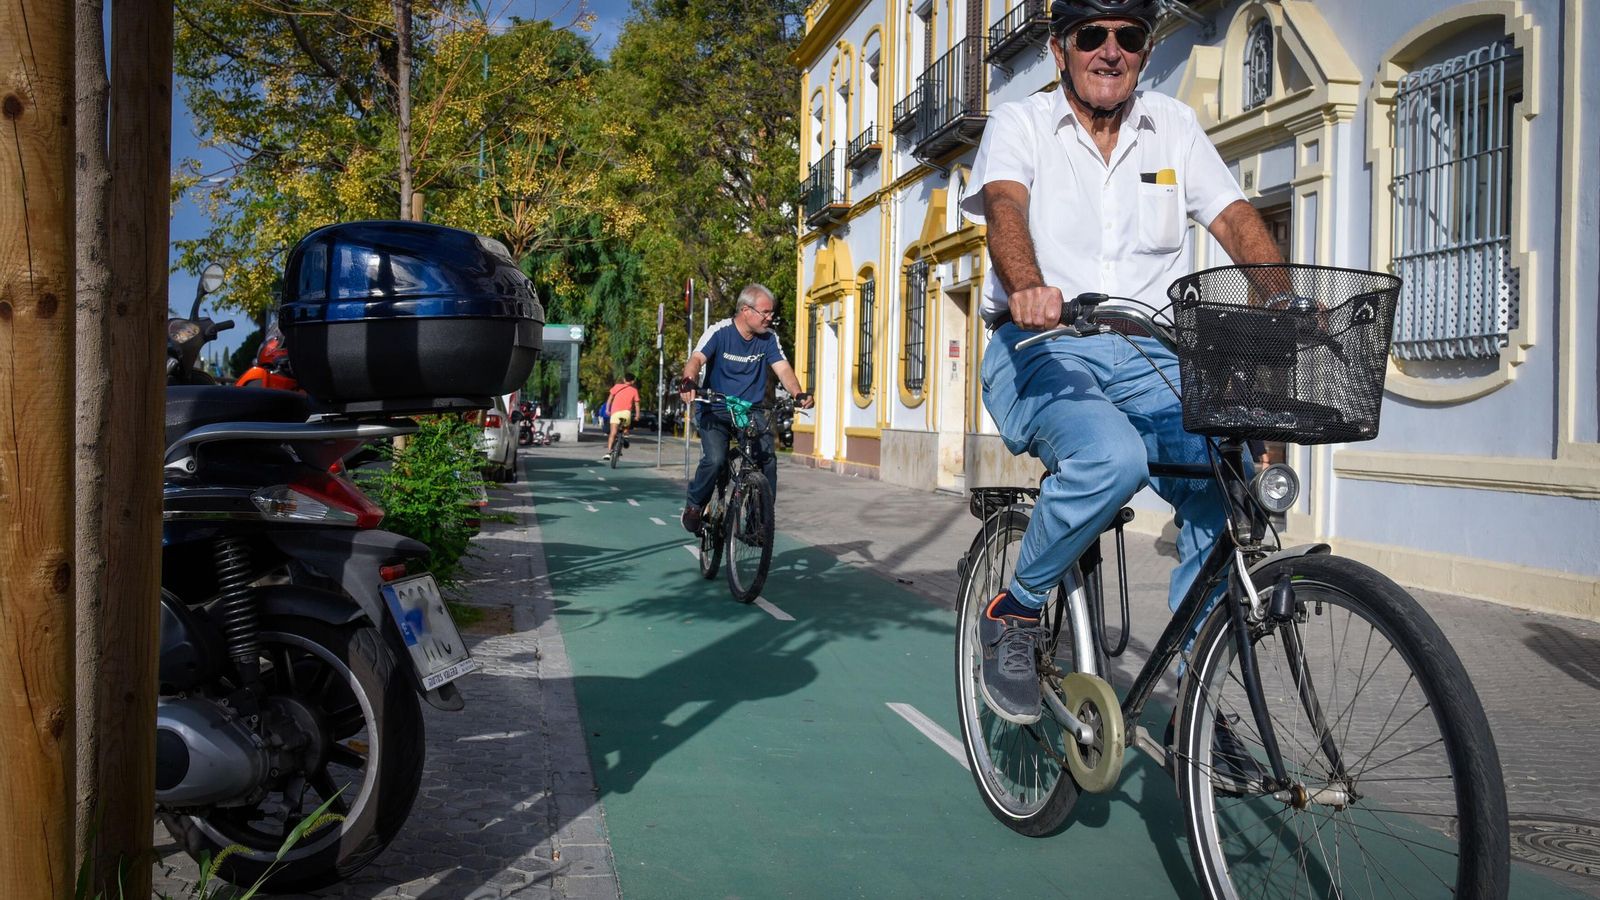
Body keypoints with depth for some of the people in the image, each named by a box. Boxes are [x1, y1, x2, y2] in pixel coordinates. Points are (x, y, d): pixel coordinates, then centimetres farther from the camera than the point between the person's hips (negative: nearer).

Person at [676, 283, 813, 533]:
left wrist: (798, 394, -28)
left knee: (768, 458, -19)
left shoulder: (768, 338, 1)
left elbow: (782, 368, -8)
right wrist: (689, 382, -45)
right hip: (716, 411, -3)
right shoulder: (720, 332, -10)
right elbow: (696, 359, -23)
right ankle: (694, 505, 2)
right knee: (715, 459, -24)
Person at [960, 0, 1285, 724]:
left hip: (1147, 355, 4)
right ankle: (1013, 613, -8)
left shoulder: (1174, 127, 15)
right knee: (1112, 458, -35)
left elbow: (1236, 220, 3)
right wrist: (1029, 288, -40)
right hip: (1039, 347, -3)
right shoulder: (1019, 124, 5)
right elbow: (1005, 206, -17)